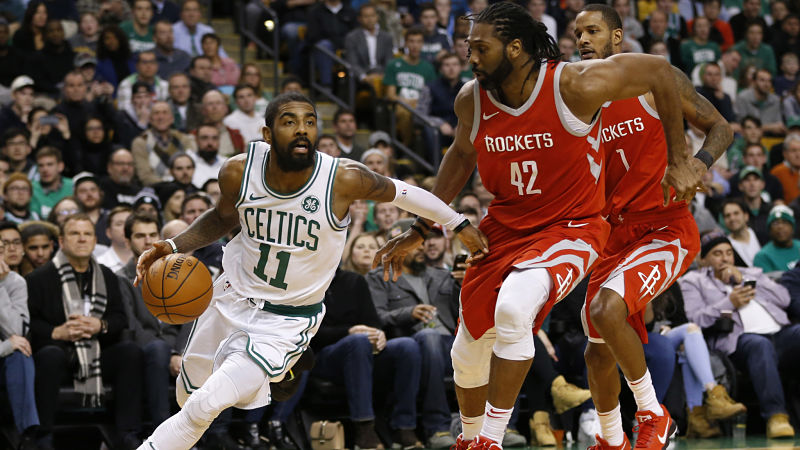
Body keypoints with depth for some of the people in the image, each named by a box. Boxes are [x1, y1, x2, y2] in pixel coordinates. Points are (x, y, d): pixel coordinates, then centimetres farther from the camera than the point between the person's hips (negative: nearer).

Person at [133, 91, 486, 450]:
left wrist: (459, 224, 8)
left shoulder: (344, 179, -23)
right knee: (188, 396, 22)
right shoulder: (239, 172, -15)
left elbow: (396, 191, -3)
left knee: (205, 406, -20)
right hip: (231, 299, 4)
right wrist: (174, 246, -9)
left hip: (285, 323, -4)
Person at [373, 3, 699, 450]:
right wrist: (420, 231, 14)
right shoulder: (472, 100, -9)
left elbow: (659, 70, -11)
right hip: (505, 227, 5)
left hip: (570, 227, -5)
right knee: (468, 353, 11)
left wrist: (680, 160, -9)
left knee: (513, 306, -33)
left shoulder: (575, 85, -23)